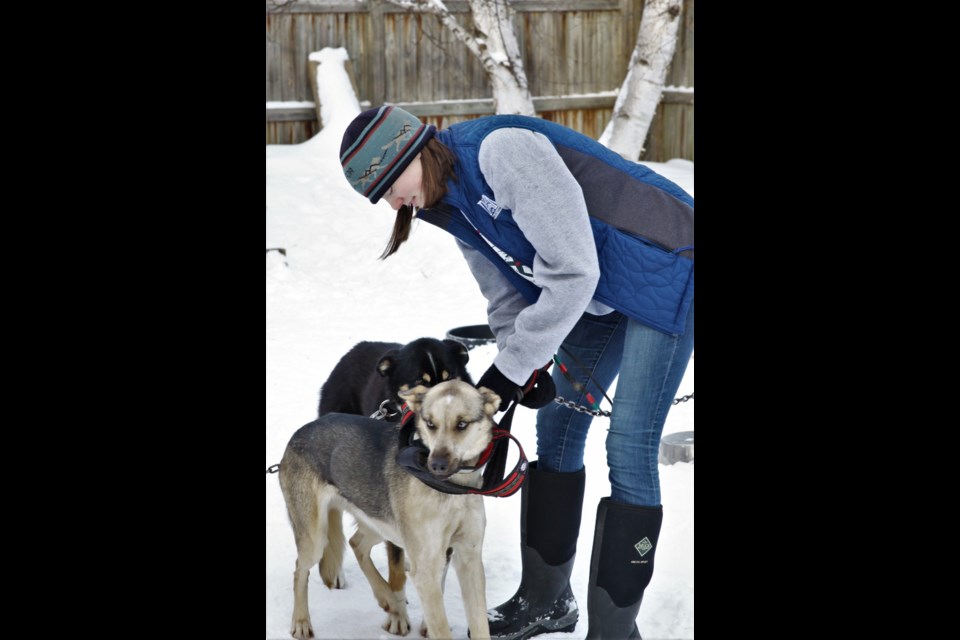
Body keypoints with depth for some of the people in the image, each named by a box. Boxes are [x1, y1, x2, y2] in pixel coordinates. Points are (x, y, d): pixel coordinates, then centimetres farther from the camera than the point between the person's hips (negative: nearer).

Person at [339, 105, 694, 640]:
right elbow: (509, 298, 7)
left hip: (666, 272, -10)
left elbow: (570, 272, -27)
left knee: (629, 449, -12)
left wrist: (510, 368, -21)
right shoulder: (454, 208, 4)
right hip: (602, 295, 10)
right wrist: (527, 370, -12)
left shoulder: (502, 150, -27)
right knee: (558, 427, 13)